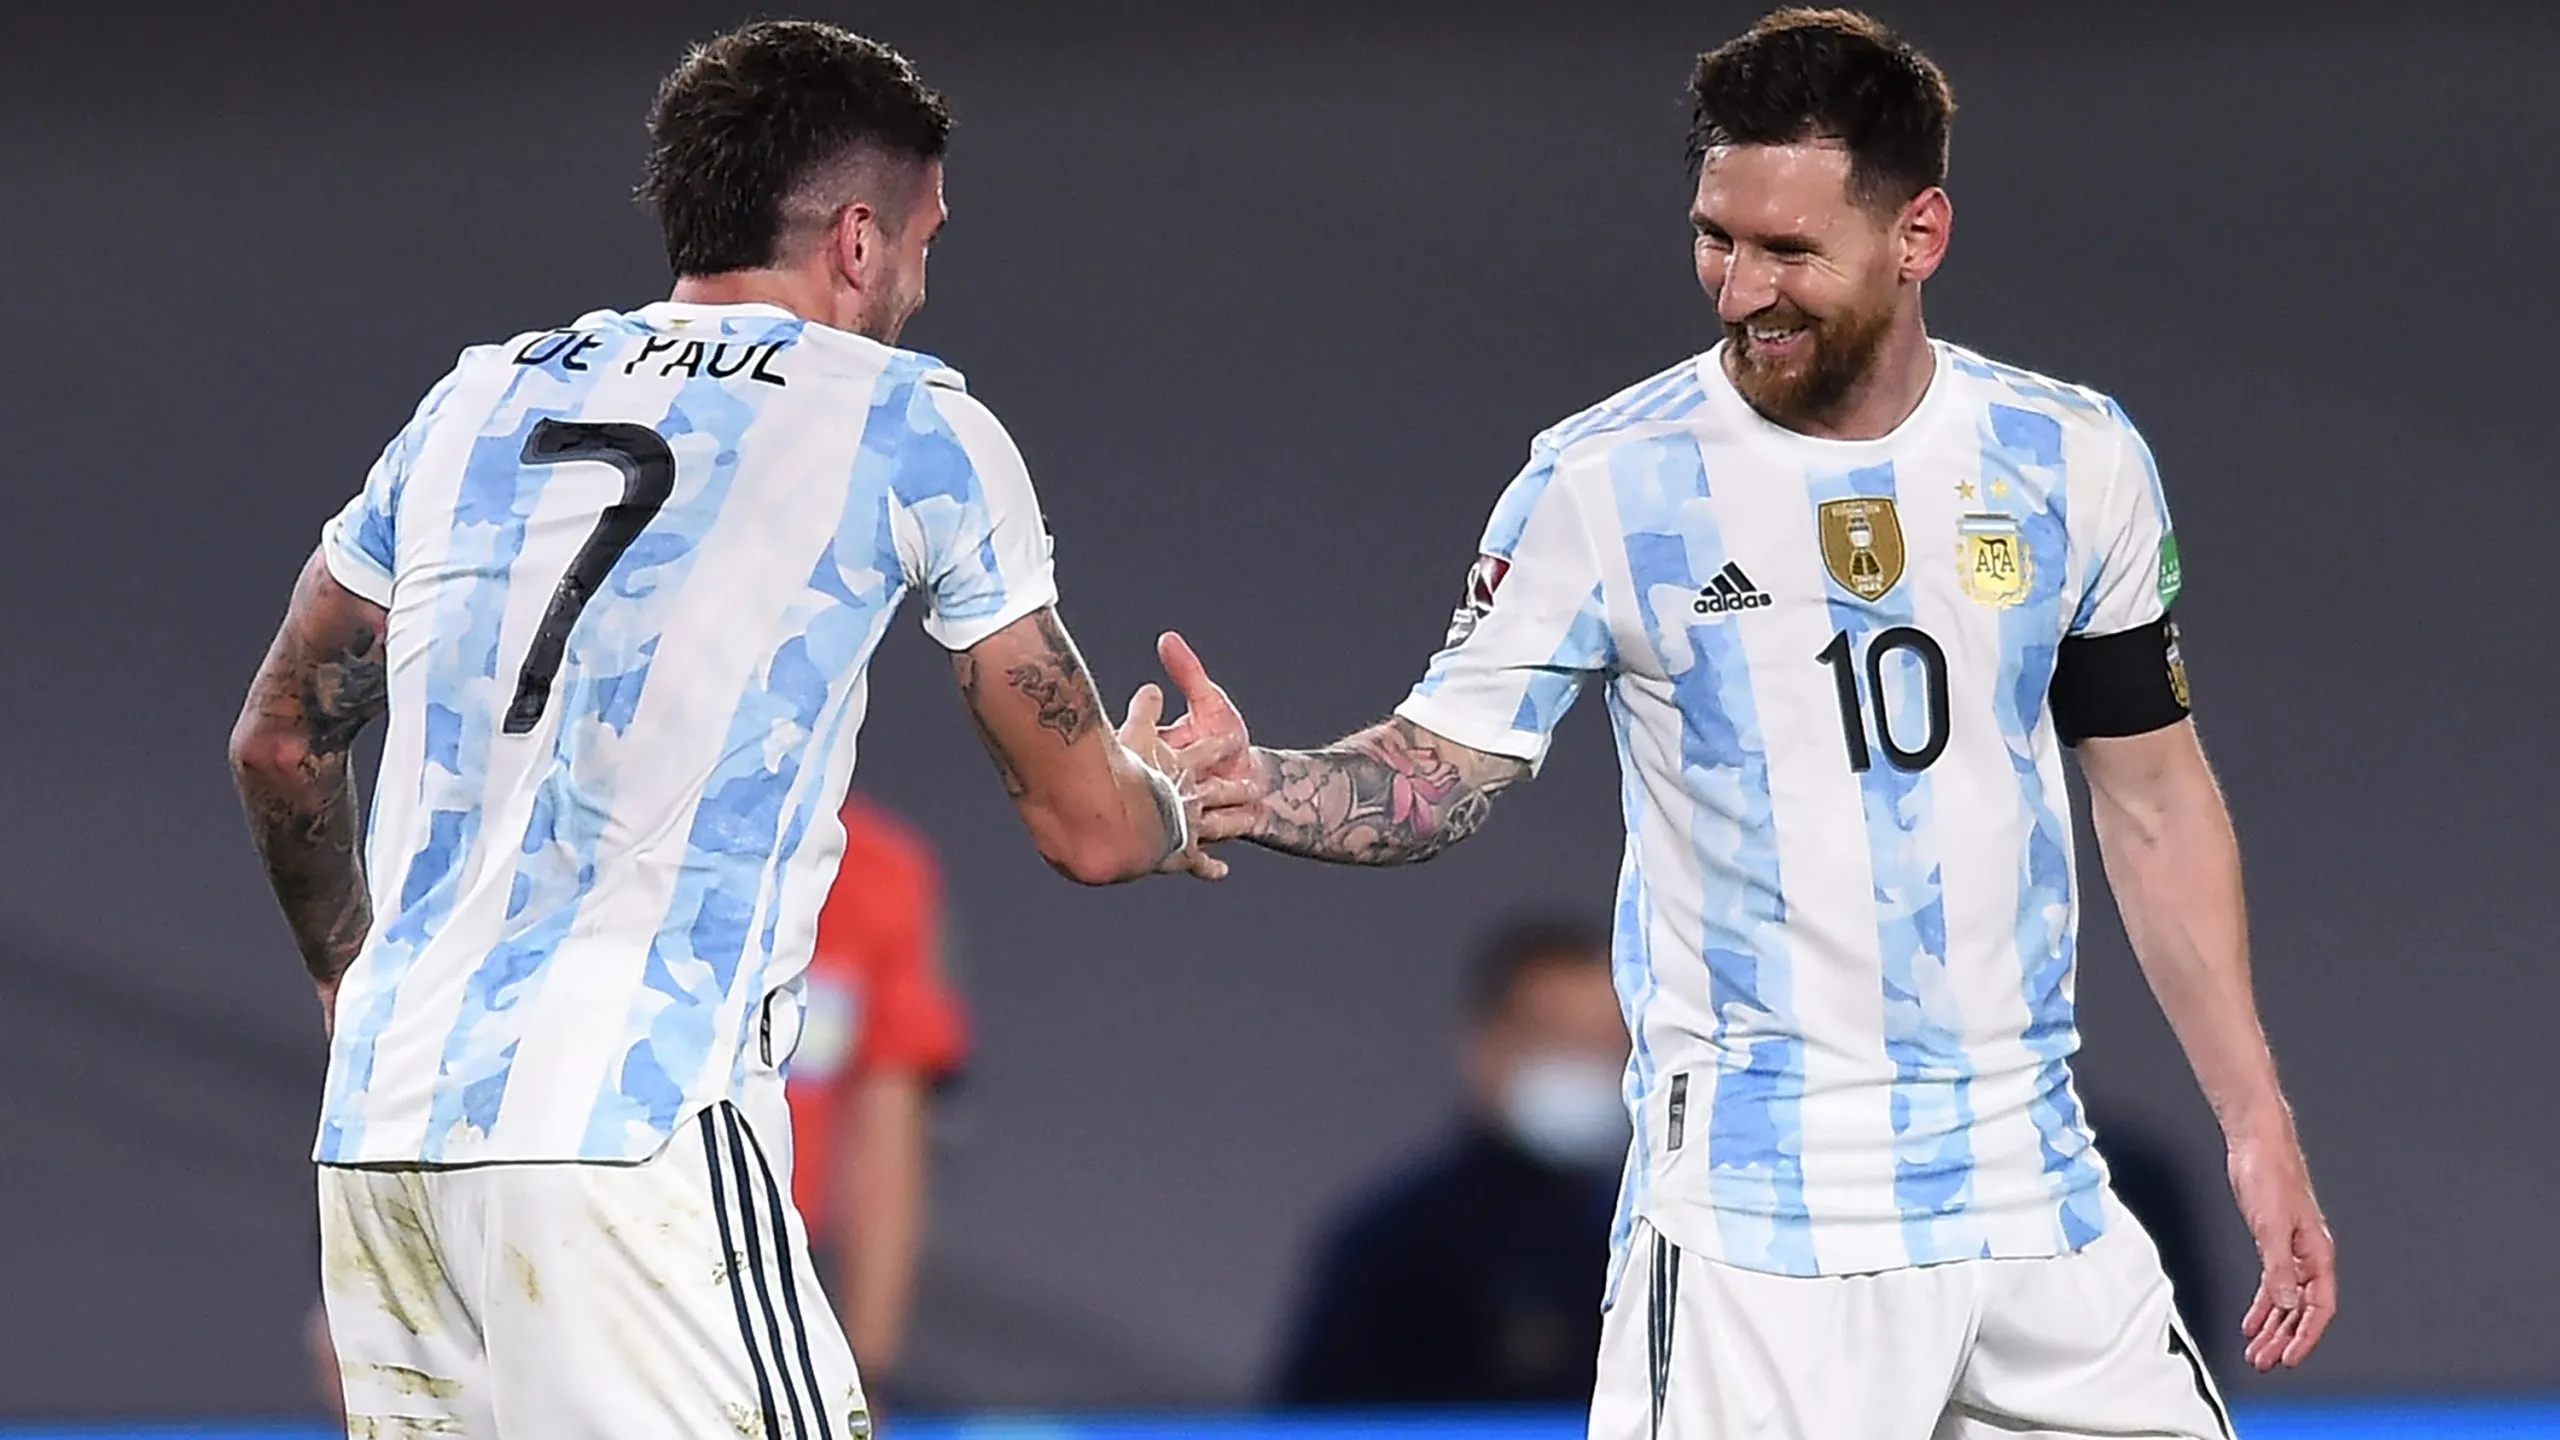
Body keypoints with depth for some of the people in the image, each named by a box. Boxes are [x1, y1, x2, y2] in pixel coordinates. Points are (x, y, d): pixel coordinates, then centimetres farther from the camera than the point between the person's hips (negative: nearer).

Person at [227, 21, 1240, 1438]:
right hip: (632, 1135, -6)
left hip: (382, 1119, 6)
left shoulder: (480, 400, 18)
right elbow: (1086, 829, 10)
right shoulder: (910, 430, 4)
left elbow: (278, 745, 27)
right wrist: (1169, 802, 33)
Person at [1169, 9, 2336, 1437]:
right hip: (1755, 1228, -3)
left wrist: (2259, 1123, 9)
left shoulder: (2076, 461, 4)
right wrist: (1258, 788, -23)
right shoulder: (1606, 483, -4)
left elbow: (2156, 801, 11)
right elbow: (1441, 775, -2)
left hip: (2033, 1198, 3)